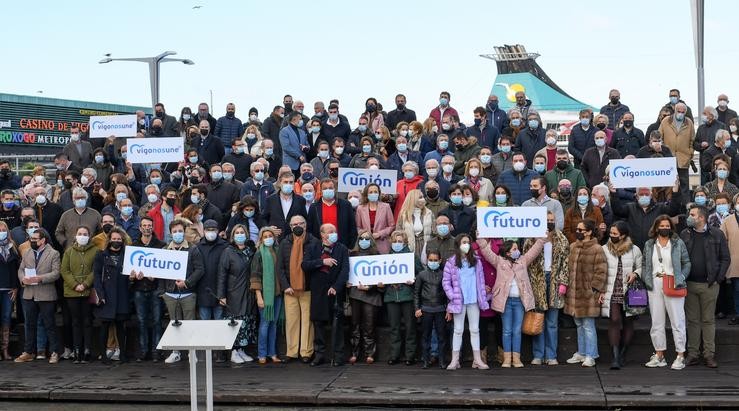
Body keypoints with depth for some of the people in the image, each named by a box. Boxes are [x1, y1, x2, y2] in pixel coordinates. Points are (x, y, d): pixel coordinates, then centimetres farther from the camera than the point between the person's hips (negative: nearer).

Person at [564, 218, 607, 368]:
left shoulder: (597, 249, -10)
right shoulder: (573, 247, 11)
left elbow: (601, 271, -10)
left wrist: (596, 289, -13)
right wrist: (566, 285, 14)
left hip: (588, 293, -7)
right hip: (574, 292, 7)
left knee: (588, 325, -3)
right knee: (579, 324, 15)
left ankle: (590, 356, 5)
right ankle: (581, 353, 25)